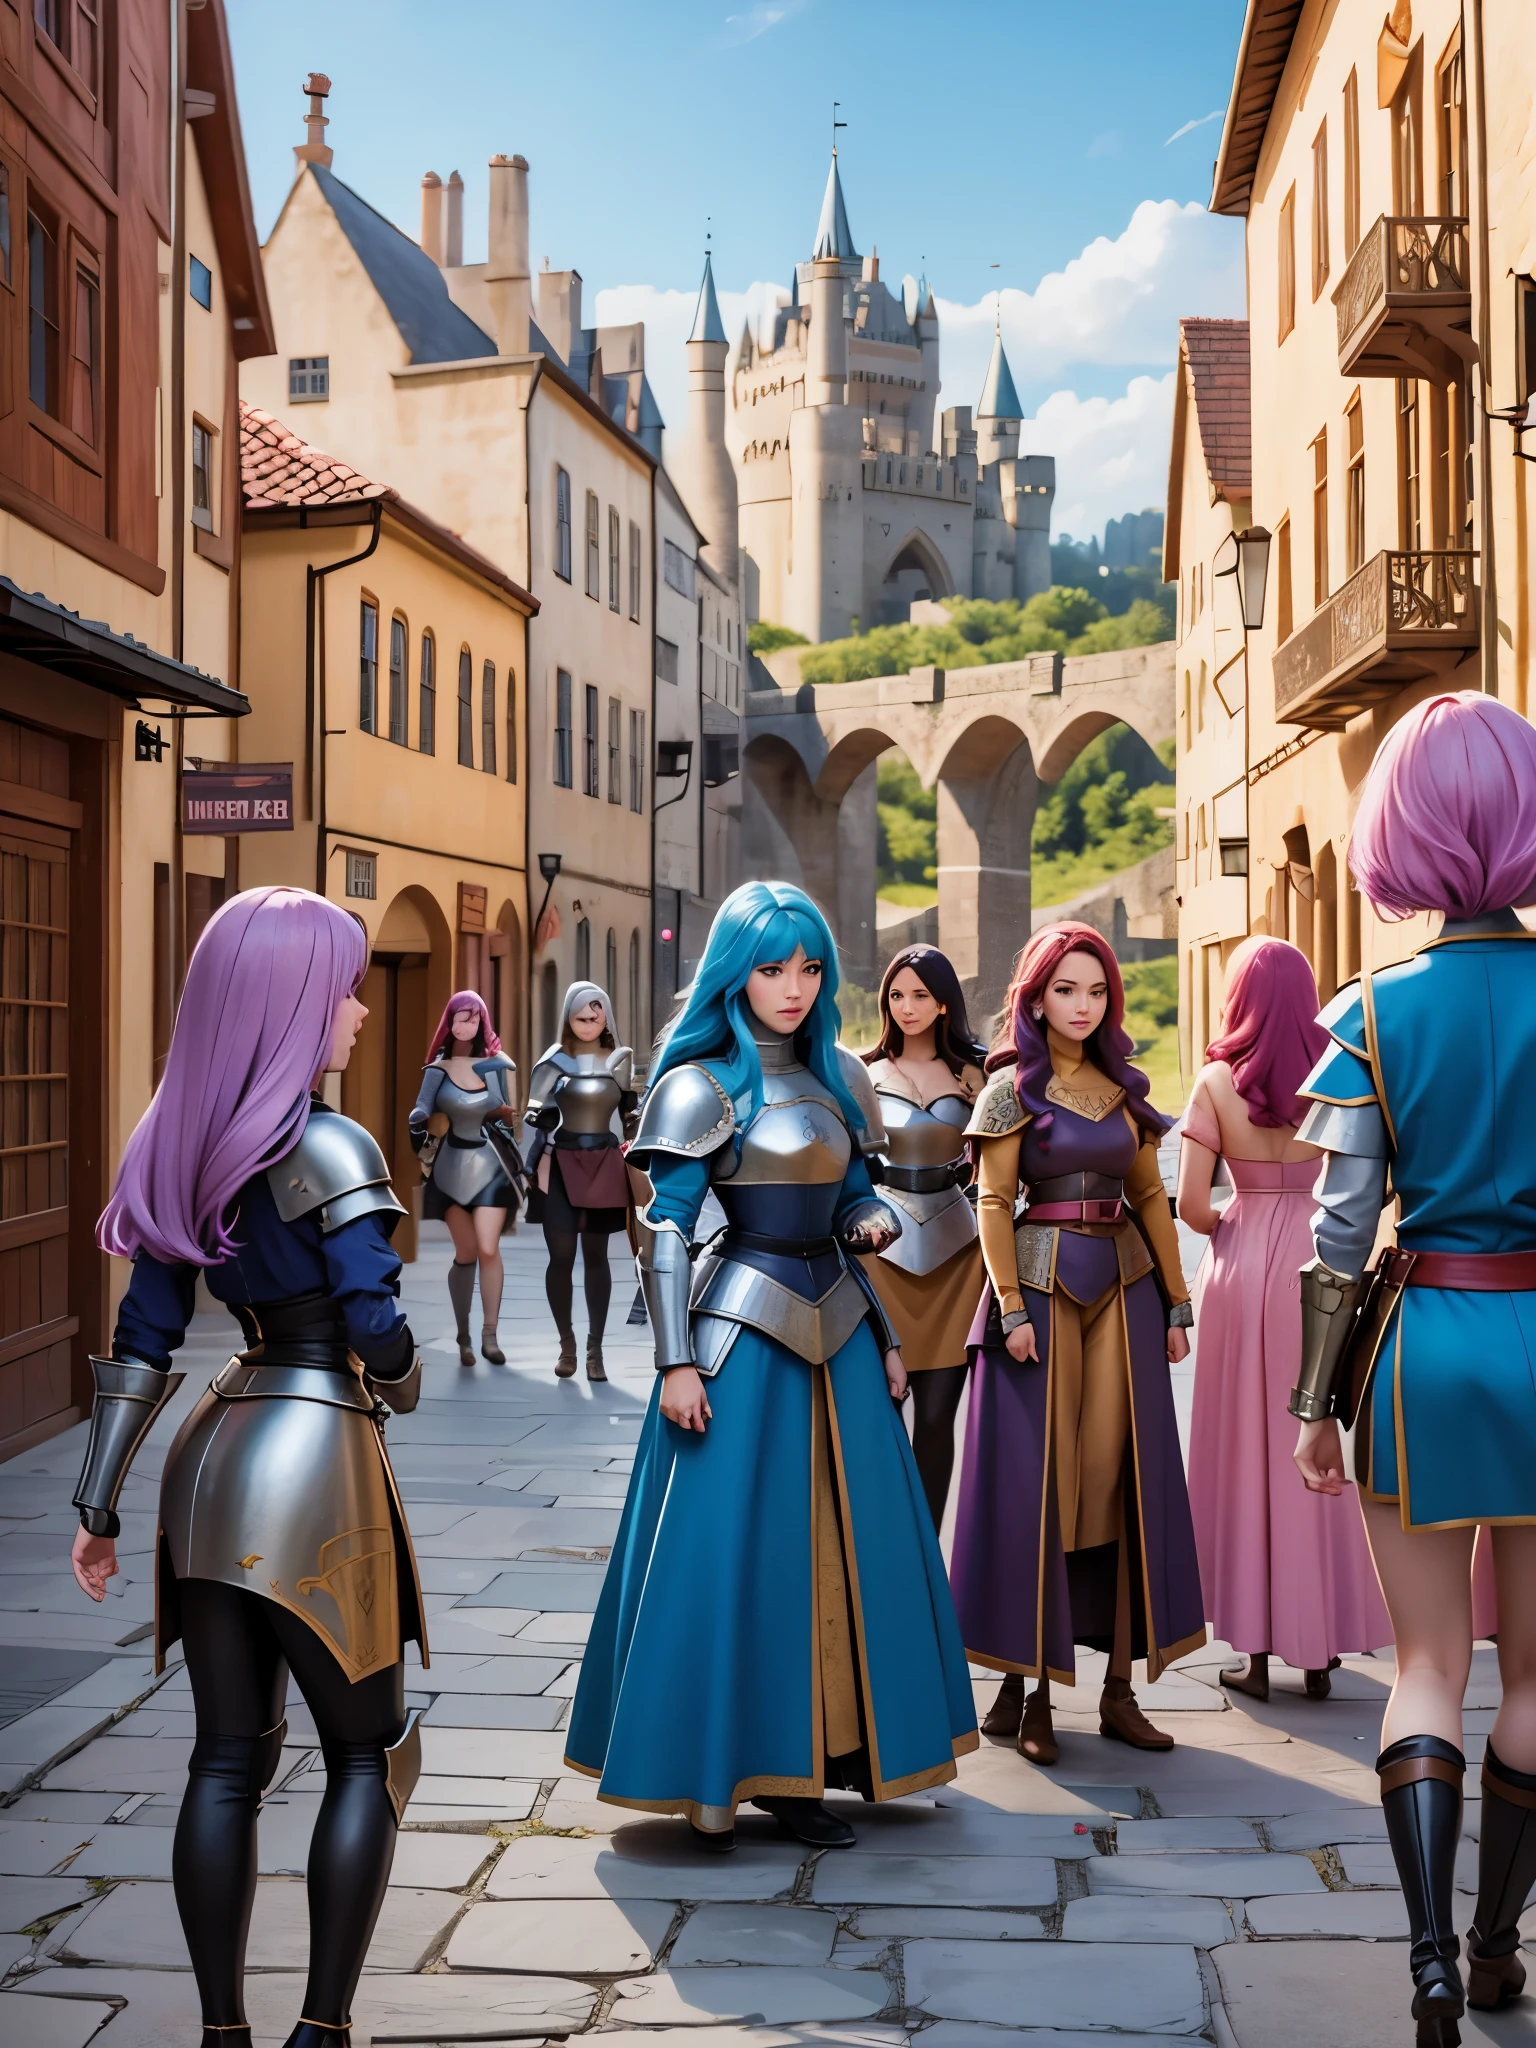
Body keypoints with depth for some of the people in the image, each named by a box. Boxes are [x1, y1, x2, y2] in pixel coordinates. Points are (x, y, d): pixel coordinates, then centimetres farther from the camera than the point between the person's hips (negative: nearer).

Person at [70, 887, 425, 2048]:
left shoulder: (189, 1147, 9)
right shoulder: (328, 1148, -12)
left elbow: (143, 1341, 9)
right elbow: (377, 1327, -16)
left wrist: (98, 1504, 11)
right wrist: (403, 1382, 6)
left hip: (213, 1460, 6)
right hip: (318, 1448, -6)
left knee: (228, 1760, 11)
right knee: (369, 1752, 8)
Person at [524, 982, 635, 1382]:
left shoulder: (621, 1060, 5)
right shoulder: (555, 1060, 1)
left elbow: (629, 1114, 13)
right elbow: (537, 1114, 4)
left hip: (604, 1165, 1)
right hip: (561, 1164, -1)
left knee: (596, 1256, 4)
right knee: (561, 1255, -4)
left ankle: (595, 1348, 8)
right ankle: (566, 1343, 11)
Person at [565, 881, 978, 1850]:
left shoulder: (840, 1076, 12)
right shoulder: (703, 1086, -6)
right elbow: (666, 1228, -9)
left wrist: (878, 1219, -1)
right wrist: (677, 1362, -14)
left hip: (838, 1329, 7)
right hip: (742, 1332, -6)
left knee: (843, 1548, 7)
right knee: (733, 1547, -3)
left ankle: (802, 1768, 17)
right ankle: (712, 1778, 7)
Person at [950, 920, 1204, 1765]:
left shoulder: (1124, 1087, 12)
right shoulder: (1012, 1087, 0)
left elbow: (1151, 1198, 14)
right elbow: (993, 1204, -5)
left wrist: (1176, 1301, 9)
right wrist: (1011, 1307, -13)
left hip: (1126, 1285, 4)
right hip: (1043, 1283, -4)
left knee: (1123, 1474, 3)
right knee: (1038, 1479, -2)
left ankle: (1119, 1686, 9)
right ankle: (1027, 1687, 6)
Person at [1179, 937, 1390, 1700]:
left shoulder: (1217, 1080, -6)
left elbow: (1190, 1203, -9)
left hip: (1243, 1267, -1)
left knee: (1247, 1448, 8)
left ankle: (1256, 1652, 13)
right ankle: (1319, 1647, 17)